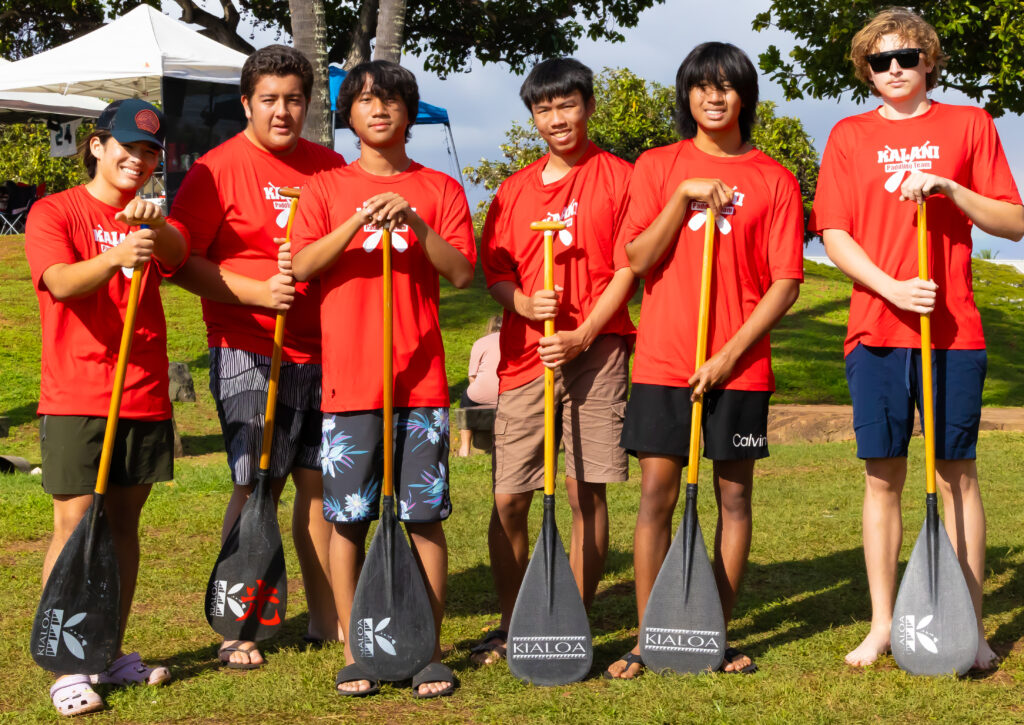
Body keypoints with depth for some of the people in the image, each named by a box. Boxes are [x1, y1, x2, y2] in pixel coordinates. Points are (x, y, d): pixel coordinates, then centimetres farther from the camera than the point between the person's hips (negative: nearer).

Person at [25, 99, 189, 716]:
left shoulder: (152, 222, 13)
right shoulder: (54, 212, 0)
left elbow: (178, 254, -12)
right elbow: (62, 282, -18)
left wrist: (154, 227, -34)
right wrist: (116, 258, -37)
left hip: (145, 397, 5)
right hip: (75, 398, -4)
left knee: (124, 522, 11)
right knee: (76, 525, -4)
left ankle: (112, 654, 21)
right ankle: (70, 667, 1)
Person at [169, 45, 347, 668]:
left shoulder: (330, 167, 11)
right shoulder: (218, 169, -4)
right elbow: (182, 262, -8)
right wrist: (257, 293, -17)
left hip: (321, 350, 5)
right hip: (249, 352, -5)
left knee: (320, 479, 8)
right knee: (258, 485, -3)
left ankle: (327, 616, 20)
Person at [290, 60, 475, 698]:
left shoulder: (440, 189, 9)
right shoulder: (327, 189, 9)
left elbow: (463, 271, -2)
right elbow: (302, 265, -5)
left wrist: (415, 224, -16)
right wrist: (358, 221, -18)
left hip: (421, 378, 0)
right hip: (348, 377, 0)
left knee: (426, 516, 1)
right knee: (348, 518, 2)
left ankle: (430, 651, 10)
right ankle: (354, 652, 12)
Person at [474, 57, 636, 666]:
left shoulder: (619, 178, 3)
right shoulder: (514, 190, 15)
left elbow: (627, 269, -2)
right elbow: (494, 270, 14)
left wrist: (582, 335, -11)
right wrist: (525, 302, -7)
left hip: (595, 348, -3)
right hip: (524, 353, 3)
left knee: (587, 491, -2)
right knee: (508, 497, 1)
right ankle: (511, 626, 16)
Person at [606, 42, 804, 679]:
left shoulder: (773, 179, 4)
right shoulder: (658, 166, 8)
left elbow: (786, 284, -1)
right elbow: (637, 259, -2)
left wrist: (730, 353, -10)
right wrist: (683, 196, -13)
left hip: (740, 365, 0)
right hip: (663, 359, 0)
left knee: (735, 495, 4)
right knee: (657, 496, -1)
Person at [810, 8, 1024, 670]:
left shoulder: (969, 124, 7)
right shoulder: (850, 136, 10)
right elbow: (834, 233, 3)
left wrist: (950, 188, -12)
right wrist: (893, 288, -12)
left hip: (952, 329, -1)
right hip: (875, 329, 1)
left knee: (957, 471, 2)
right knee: (883, 476, 5)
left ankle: (969, 626, 9)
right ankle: (883, 624, 13)